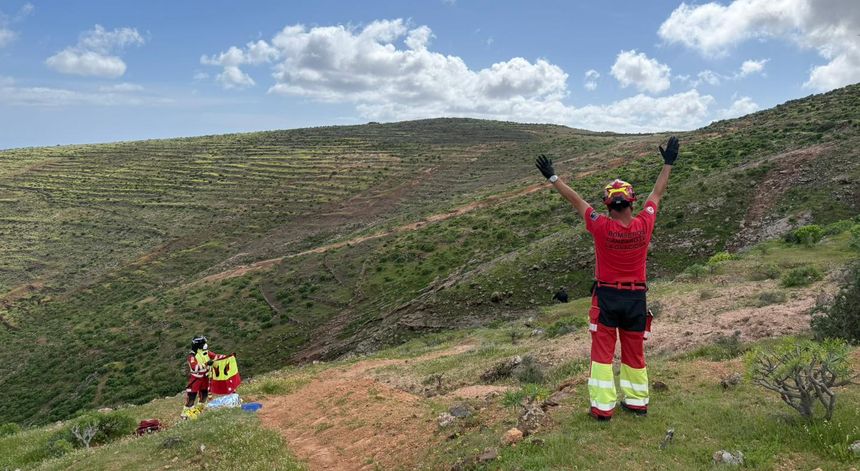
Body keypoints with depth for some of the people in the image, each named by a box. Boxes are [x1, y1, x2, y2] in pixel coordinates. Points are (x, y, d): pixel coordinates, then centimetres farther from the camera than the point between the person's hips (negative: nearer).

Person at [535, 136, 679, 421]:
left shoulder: (601, 227, -17)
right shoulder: (644, 225, -10)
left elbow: (575, 200, -8)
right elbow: (657, 193, 4)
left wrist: (552, 177, 2)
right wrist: (668, 163, 17)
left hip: (606, 296, -3)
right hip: (636, 297, 3)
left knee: (603, 352, 5)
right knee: (634, 352, 15)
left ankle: (602, 407, 7)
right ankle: (637, 402, 28)